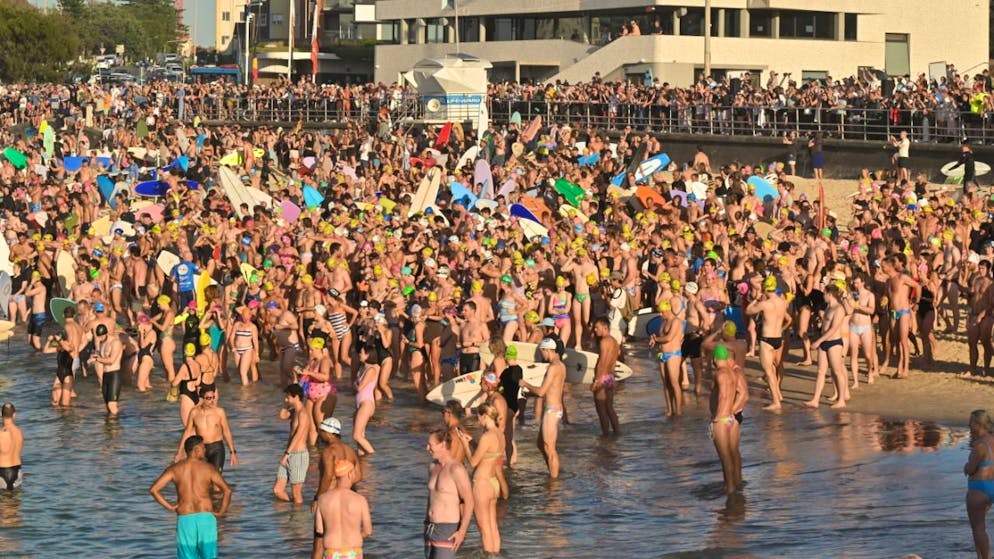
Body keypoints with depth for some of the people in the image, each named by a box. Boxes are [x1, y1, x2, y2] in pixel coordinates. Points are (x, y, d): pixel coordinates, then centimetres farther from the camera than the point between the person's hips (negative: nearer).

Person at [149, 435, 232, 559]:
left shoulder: (174, 469, 3)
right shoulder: (209, 468, 0)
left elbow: (153, 489, -5)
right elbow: (227, 490, -7)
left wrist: (169, 507, 4)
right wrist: (221, 513, 3)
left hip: (185, 519, 1)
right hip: (206, 517, -1)